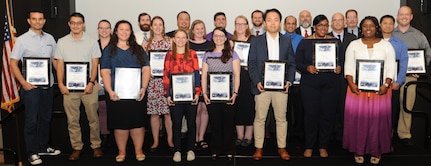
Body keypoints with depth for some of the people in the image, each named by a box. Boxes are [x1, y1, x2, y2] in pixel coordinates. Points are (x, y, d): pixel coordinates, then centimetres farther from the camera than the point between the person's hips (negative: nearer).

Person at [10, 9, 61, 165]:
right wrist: (23, 82, -17)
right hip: (31, 86, -5)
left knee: (46, 118, 15)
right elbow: (13, 63, -7)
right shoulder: (22, 40, -6)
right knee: (32, 120, 2)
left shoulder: (49, 38, 8)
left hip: (48, 85, 5)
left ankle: (44, 147, 30)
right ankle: (32, 153, 13)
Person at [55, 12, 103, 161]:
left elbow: (95, 64, 1)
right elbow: (60, 65, 7)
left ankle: (96, 146, 17)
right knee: (72, 120, 6)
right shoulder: (62, 42, 7)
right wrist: (61, 84, -3)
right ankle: (77, 147, 18)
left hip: (88, 86, -1)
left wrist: (91, 83, -10)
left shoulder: (92, 42, 3)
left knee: (93, 118, 3)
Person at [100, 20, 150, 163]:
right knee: (120, 124, 4)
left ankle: (139, 150, 16)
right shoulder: (109, 50, 8)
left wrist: (143, 88, -7)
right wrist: (110, 91, -12)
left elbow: (146, 69, 6)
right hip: (116, 94, -1)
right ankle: (121, 152, 19)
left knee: (138, 123, 2)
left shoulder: (138, 49, 12)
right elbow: (105, 71, 1)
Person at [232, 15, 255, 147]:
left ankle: (248, 136, 9)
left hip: (249, 76, -2)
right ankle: (239, 136, 13)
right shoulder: (231, 41, 13)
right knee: (237, 104, 3)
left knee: (249, 105, -2)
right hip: (235, 77, 3)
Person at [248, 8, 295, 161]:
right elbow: (251, 64, 1)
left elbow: (292, 64, 9)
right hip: (262, 86, -1)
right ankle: (258, 148, 16)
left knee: (281, 118, 8)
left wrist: (289, 81, -6)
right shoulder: (256, 41, 5)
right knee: (259, 118, 4)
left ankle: (282, 148, 21)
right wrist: (257, 82, -11)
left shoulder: (287, 41, 10)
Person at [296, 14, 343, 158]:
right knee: (310, 114, 0)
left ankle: (323, 146, 19)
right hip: (310, 84, -2)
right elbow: (297, 63, 2)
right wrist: (307, 68, -17)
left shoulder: (335, 41, 10)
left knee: (328, 114, 4)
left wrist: (339, 67, -9)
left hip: (331, 84, 2)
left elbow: (342, 59, 12)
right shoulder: (305, 42, 4)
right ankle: (309, 146, 16)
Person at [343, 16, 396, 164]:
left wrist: (386, 85, -10)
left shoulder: (386, 45, 8)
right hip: (358, 88, 0)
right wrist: (351, 84, -9)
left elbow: (391, 68, 4)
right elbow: (348, 67, 4)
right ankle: (358, 150, 13)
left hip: (380, 89, 0)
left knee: (378, 118, 1)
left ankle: (376, 151, 15)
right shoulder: (354, 45, 8)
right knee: (357, 118, 1)